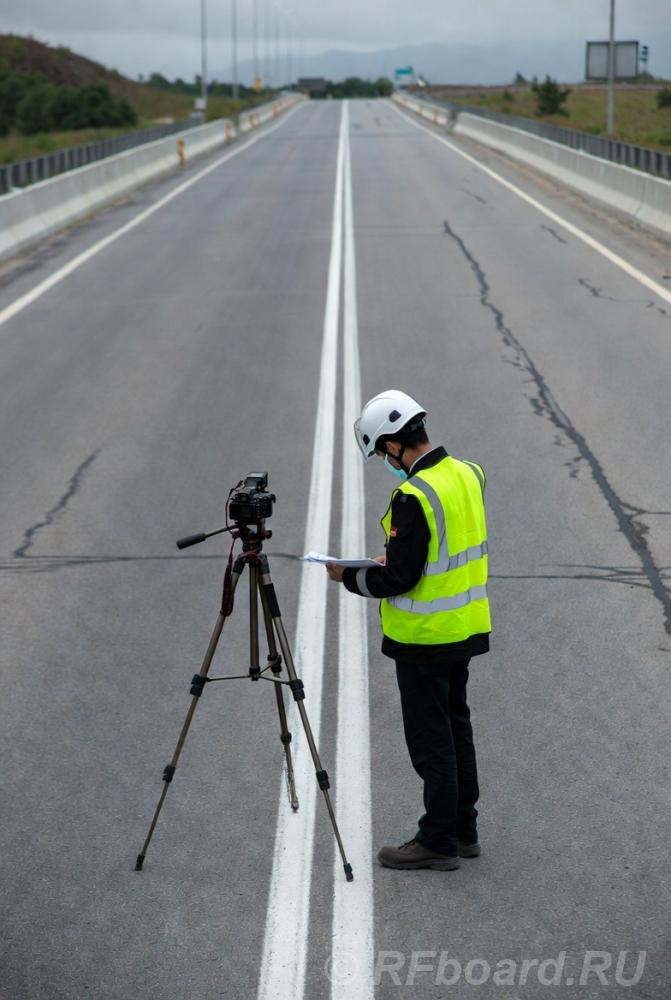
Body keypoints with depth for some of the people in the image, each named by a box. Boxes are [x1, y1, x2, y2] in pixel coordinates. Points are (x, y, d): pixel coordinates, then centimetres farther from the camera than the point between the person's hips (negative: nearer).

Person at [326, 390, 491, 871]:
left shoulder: (415, 496, -24)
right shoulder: (468, 474, 3)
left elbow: (399, 579, -21)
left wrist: (349, 576, -5)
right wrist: (393, 559, 14)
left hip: (425, 638, -9)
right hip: (466, 628, 9)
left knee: (431, 740, 1)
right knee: (457, 728, 18)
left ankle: (438, 842, 10)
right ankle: (464, 830, 27)